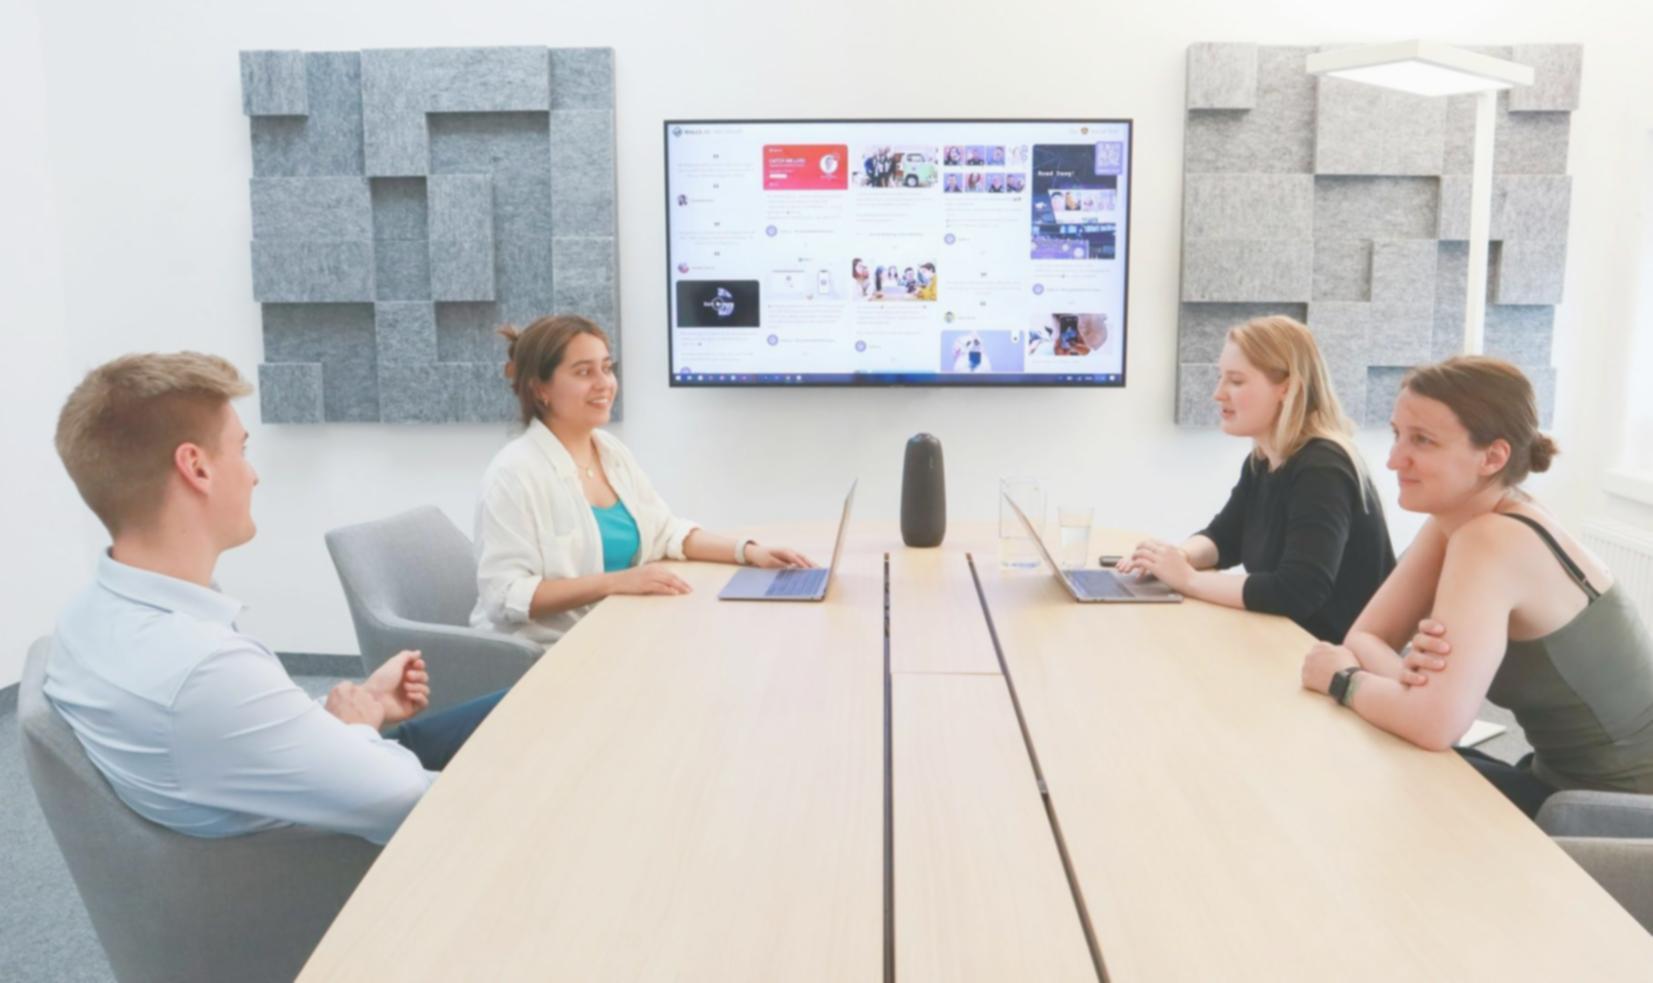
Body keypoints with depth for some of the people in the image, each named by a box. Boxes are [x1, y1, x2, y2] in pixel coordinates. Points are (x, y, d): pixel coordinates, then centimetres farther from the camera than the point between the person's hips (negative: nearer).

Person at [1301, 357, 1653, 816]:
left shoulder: (1492, 540, -27)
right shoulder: (1454, 516, -2)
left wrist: (1343, 679, -15)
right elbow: (1365, 636, 0)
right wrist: (1409, 673, -22)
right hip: (1569, 782, 7)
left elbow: (1436, 724, -34)